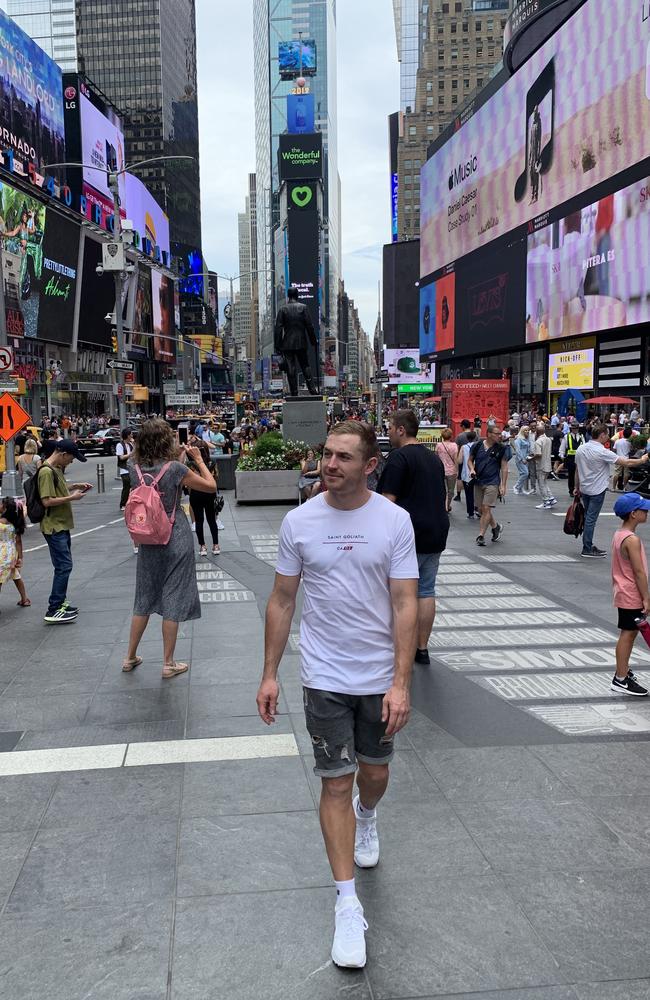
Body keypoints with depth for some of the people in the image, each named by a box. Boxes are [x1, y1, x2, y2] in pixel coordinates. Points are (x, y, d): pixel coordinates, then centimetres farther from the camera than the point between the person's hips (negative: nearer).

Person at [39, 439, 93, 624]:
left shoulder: (57, 468, 12)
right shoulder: (46, 472, -19)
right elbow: (47, 501, -23)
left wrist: (74, 486, 11)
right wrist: (71, 498, -18)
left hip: (62, 525, 10)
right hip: (54, 527, -10)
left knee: (64, 565, 16)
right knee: (64, 566, -10)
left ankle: (60, 603, 26)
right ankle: (53, 610, -6)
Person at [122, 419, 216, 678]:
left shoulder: (135, 469, -3)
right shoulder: (175, 469, -16)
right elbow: (211, 486, -6)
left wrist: (175, 456, 16)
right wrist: (198, 459, 3)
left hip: (148, 541, 5)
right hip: (176, 540, -5)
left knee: (144, 599, 18)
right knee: (173, 600, 5)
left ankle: (130, 657, 27)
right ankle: (168, 664, 13)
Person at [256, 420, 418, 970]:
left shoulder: (395, 520, -9)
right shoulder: (299, 521, -6)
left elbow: (406, 605, -10)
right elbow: (282, 601, 2)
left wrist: (401, 683, -16)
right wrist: (270, 674, 2)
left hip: (381, 676, 1)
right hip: (325, 676, 0)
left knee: (375, 771, 18)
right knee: (336, 783, 2)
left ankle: (366, 818, 53)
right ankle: (348, 904, 14)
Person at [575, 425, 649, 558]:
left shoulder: (581, 449, 2)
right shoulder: (602, 452, -19)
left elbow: (577, 470, 10)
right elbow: (626, 463, -16)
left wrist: (577, 487, 20)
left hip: (584, 489, 7)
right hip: (597, 490, -7)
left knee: (589, 518, 16)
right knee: (591, 519, -3)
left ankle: (589, 546, 23)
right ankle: (587, 550, 3)